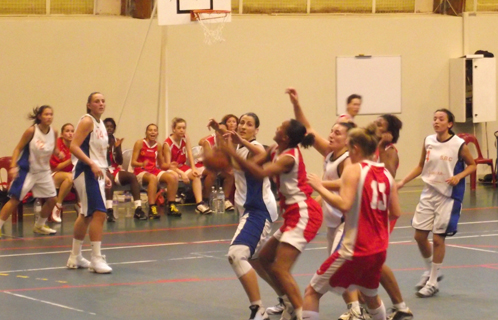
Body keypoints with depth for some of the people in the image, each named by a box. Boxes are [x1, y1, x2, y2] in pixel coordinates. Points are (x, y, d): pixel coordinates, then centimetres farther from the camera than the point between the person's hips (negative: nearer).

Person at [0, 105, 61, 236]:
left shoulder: (54, 132, -3)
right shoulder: (31, 131, -17)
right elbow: (18, 148, -12)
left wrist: (58, 152, -10)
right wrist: (13, 167, -21)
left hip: (43, 170, 6)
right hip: (26, 170, -6)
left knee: (51, 199, 6)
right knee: (15, 200, -9)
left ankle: (39, 225, 26)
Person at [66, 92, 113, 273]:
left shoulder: (100, 123, 16)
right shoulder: (87, 121, -11)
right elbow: (74, 146, -21)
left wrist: (104, 175, 19)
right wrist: (92, 164, -29)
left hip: (96, 173, 10)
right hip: (85, 172, -10)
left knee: (87, 215, 17)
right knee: (99, 213, -17)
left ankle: (75, 257, 29)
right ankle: (96, 259, -15)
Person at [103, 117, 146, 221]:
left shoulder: (115, 141, 11)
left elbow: (120, 162, 8)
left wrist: (118, 147, -7)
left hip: (114, 169, 5)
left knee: (132, 176, -18)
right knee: (110, 177, -38)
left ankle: (138, 209, -25)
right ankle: (109, 210, -46)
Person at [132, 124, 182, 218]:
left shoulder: (158, 146, 11)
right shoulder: (140, 143, -3)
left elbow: (161, 164, 17)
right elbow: (133, 162, -8)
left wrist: (169, 165, -4)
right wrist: (142, 164, -29)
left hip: (154, 170, 5)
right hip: (141, 171, -5)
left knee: (173, 177, -20)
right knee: (153, 178, -39)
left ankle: (171, 206, -12)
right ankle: (152, 208, -41)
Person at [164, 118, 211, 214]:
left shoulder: (185, 138, 0)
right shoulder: (168, 143, -16)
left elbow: (190, 154, -4)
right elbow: (168, 164, -19)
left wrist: (193, 169, -18)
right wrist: (182, 174, -31)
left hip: (182, 166, 5)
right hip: (172, 169, -5)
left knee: (196, 175, -22)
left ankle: (199, 203, -30)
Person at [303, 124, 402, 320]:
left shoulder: (353, 170, -10)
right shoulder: (386, 173, 8)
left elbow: (344, 204, -23)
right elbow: (396, 213, 9)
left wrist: (320, 188, -13)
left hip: (355, 250, -7)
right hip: (379, 250, 7)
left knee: (312, 292, 1)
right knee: (370, 295, 29)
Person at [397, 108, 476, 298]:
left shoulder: (459, 144, -13)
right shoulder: (428, 141, 0)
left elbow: (472, 165, -1)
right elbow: (421, 166, 11)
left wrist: (459, 176, -18)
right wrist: (403, 181, 3)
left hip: (448, 195, -5)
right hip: (429, 193, 5)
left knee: (438, 238, -2)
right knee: (419, 235, 5)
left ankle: (433, 283, 12)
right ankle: (431, 271, 30)